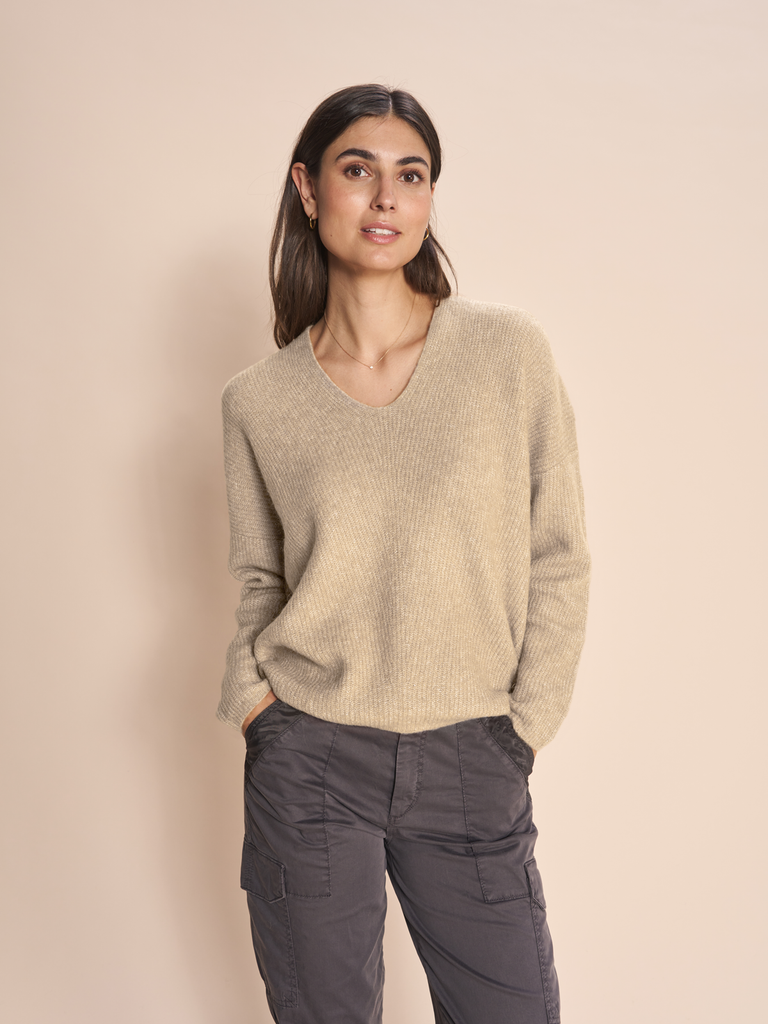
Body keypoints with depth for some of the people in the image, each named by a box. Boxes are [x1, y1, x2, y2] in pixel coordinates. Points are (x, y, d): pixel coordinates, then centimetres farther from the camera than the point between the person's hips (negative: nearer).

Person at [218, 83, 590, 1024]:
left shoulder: (510, 352, -4)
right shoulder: (258, 399, 0)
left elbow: (557, 560, 0)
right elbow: (258, 579, 10)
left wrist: (521, 727, -2)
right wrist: (249, 693, -5)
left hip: (470, 766, 0)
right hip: (309, 761, 1)